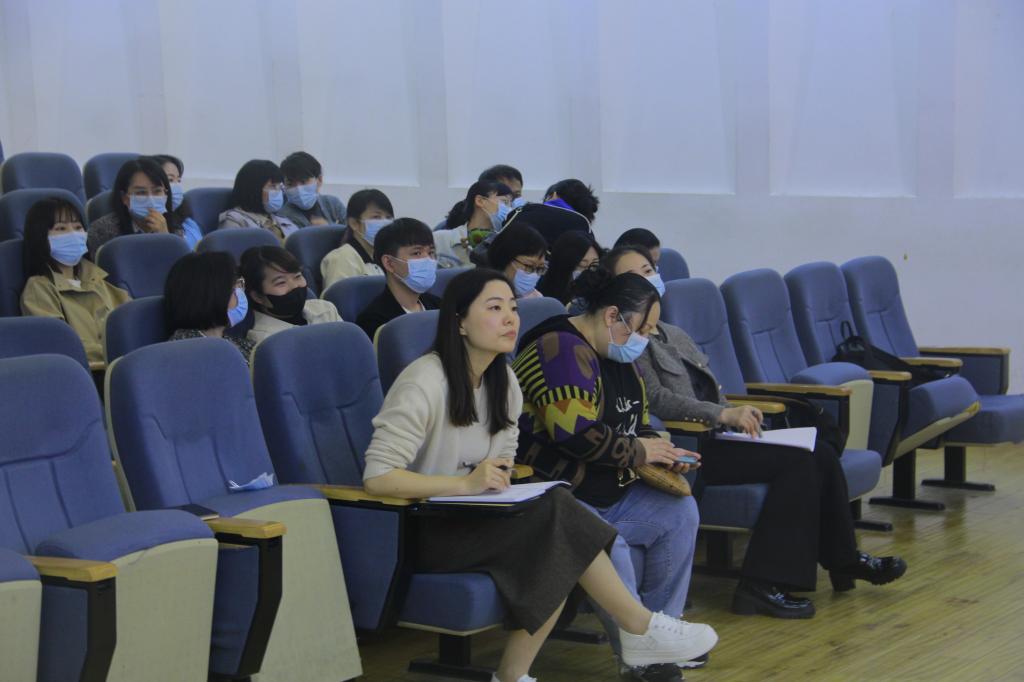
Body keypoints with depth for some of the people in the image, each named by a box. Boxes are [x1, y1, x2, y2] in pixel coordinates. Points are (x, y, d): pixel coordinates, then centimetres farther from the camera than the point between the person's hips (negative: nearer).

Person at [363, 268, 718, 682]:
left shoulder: (504, 383, 8)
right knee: (555, 514, -27)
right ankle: (640, 629, -14)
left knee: (557, 547, -25)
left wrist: (494, 482, -9)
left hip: (473, 522, 8)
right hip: (420, 533, -7)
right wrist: (466, 483, -26)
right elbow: (376, 477, -23)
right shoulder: (426, 382, -16)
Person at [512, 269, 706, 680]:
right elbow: (577, 434, -28)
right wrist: (638, 452, -14)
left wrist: (662, 454, 0)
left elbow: (638, 426, 23)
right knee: (607, 547, -34)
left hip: (608, 491, 10)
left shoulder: (620, 358, 15)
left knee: (680, 512, -3)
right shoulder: (564, 350, -18)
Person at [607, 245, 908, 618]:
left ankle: (843, 560, 5)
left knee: (820, 452, -8)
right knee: (798, 459, -21)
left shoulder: (673, 334, 23)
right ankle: (762, 585, -22)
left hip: (711, 437, 8)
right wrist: (724, 414, -25)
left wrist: (738, 416, 4)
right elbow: (657, 400, -18)